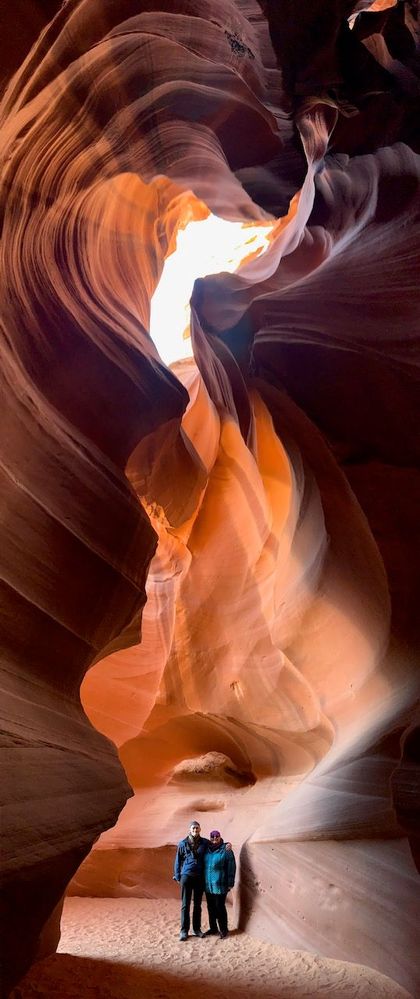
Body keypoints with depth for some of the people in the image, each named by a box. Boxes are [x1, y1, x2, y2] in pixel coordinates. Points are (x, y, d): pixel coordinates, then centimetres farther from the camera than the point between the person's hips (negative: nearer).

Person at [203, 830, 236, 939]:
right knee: (211, 907, 13)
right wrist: (202, 880, 13)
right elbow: (203, 865, 16)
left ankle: (223, 930, 15)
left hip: (220, 884, -5)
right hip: (208, 884, 5)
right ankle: (213, 928, 27)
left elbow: (231, 867, -8)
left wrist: (230, 883, -10)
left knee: (220, 907, 0)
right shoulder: (207, 849, 6)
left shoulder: (226, 850, -9)